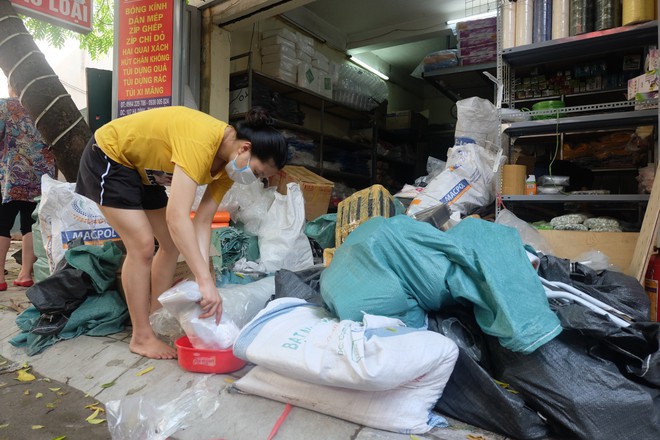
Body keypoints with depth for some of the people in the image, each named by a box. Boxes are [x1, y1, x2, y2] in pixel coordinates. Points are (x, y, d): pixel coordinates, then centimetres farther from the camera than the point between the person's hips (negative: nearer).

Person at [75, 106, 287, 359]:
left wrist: (203, 277, -25)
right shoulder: (201, 141, -38)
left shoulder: (228, 162, -11)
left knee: (173, 243, 4)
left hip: (142, 169, 8)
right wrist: (205, 280, -46)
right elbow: (176, 216, -45)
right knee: (143, 246, -14)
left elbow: (202, 222, -15)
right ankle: (142, 337, 1)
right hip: (108, 158, -8)